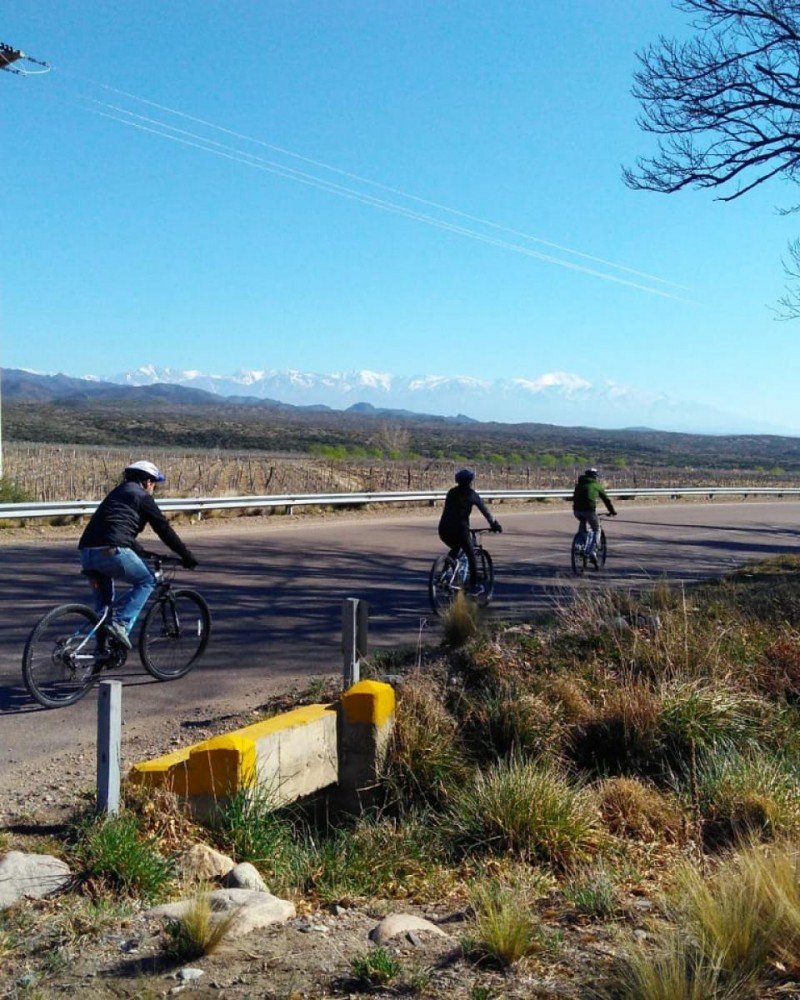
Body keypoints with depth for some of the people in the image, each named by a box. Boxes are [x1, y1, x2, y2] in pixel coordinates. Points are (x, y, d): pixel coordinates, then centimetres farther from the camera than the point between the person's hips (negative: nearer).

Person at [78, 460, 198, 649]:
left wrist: (141, 551, 47)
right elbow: (164, 529, 5)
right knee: (147, 581, 11)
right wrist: (186, 556, 11)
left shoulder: (117, 492, 29)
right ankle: (120, 623, -5)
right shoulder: (142, 496, 6)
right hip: (111, 552, -8)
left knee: (103, 603, 24)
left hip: (86, 552, 8)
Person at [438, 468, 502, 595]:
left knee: (455, 549, 32)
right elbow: (484, 510, 9)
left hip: (444, 529, 5)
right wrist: (494, 524, 21)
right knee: (471, 555, 13)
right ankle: (474, 586, 15)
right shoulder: (472, 494, 4)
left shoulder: (451, 492, 17)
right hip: (460, 529, -5)